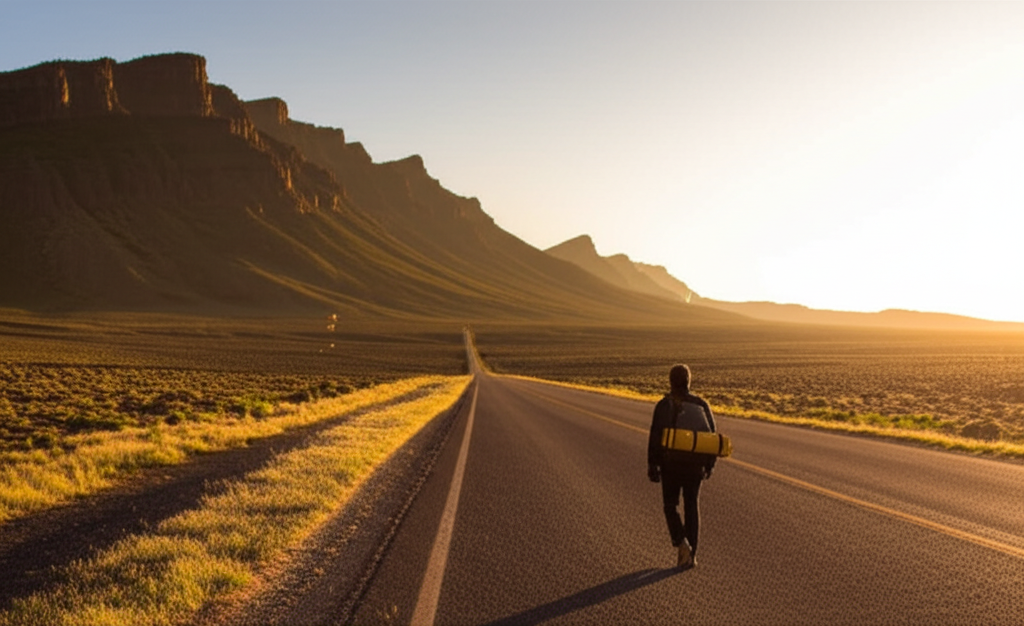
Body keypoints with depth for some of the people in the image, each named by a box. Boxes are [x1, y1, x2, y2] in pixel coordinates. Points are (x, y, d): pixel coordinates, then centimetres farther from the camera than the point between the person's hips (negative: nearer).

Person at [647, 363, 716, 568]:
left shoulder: (664, 405, -9)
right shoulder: (701, 404, 0)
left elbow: (655, 437, -11)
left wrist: (652, 466, -4)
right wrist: (710, 463, 12)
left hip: (670, 463, -2)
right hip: (695, 464, 3)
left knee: (670, 506, 13)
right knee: (691, 506, 13)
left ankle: (681, 542, -10)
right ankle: (691, 555, 12)